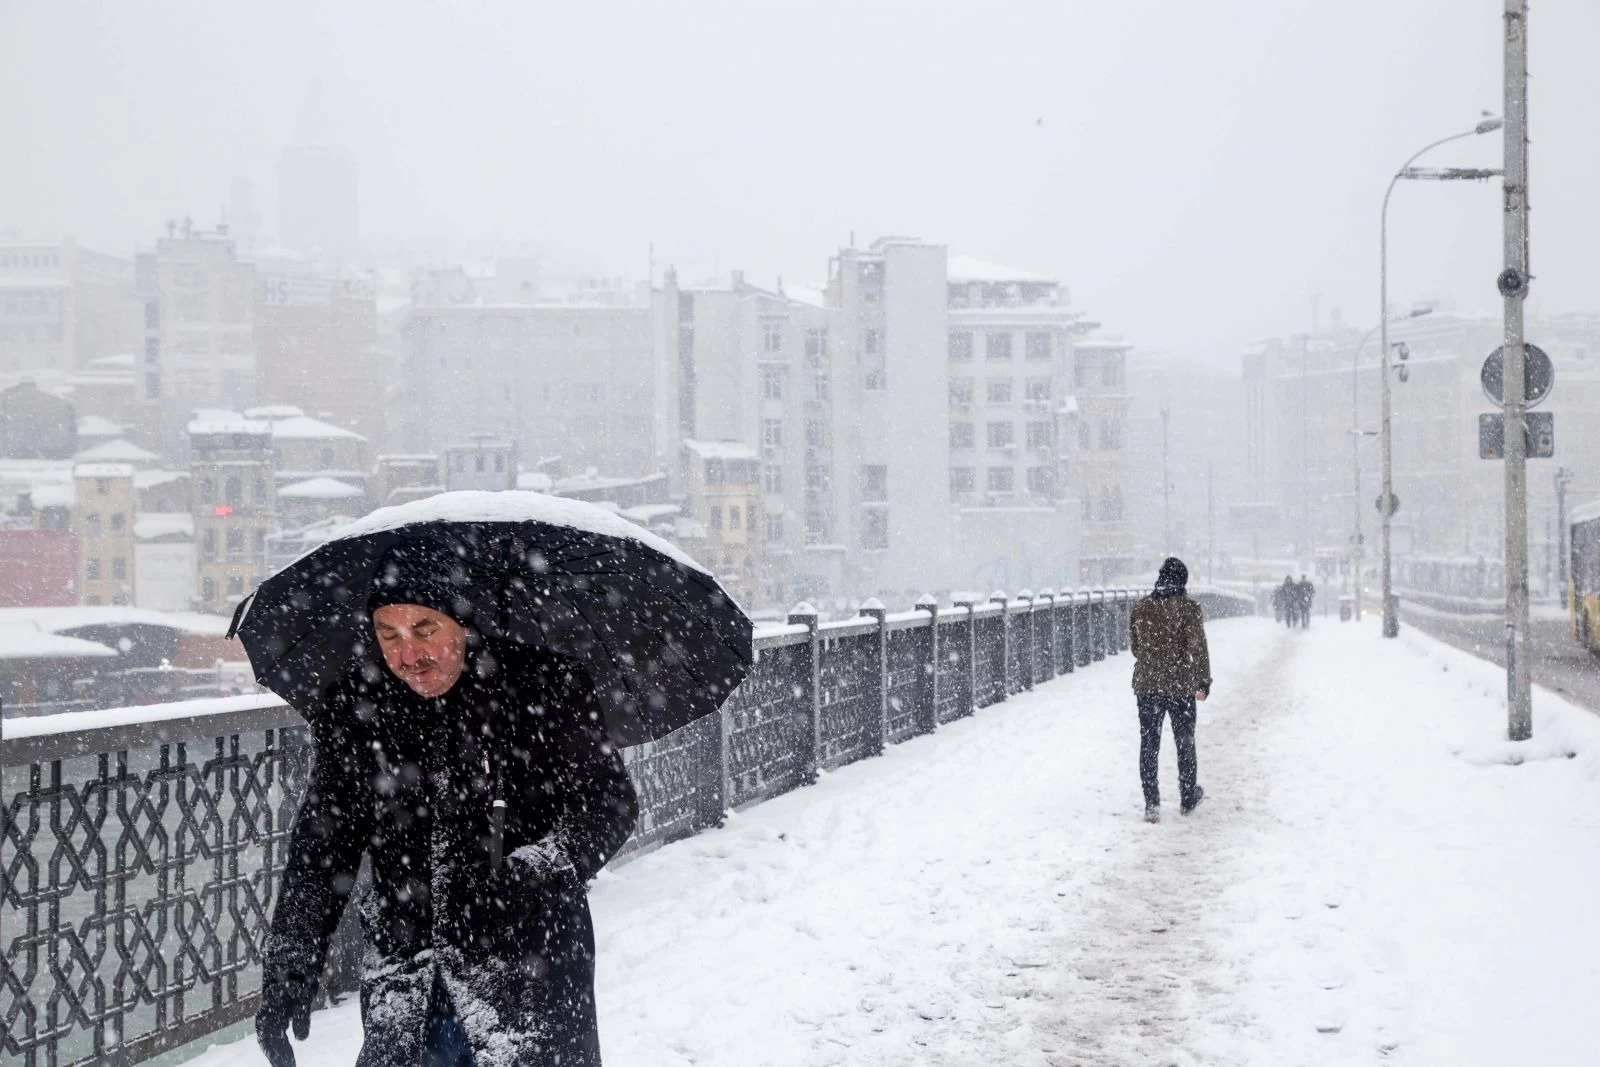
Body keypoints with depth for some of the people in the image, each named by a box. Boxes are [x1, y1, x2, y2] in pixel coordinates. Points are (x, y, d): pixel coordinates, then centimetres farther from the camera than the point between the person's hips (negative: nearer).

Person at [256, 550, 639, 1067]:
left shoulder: (540, 689, -6)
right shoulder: (353, 713, 3)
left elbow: (609, 799, -6)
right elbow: (320, 850, 8)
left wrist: (548, 864, -25)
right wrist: (286, 973, 2)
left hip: (526, 968, -3)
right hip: (402, 975, 3)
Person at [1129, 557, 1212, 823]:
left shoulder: (1140, 609, 2)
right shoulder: (1189, 609, -10)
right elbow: (1198, 648, -12)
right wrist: (1204, 681, -5)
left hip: (1146, 685, 2)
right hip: (1181, 686, -2)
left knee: (1149, 744, 6)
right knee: (1185, 742, 15)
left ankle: (1151, 803, -3)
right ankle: (1188, 798, 27)